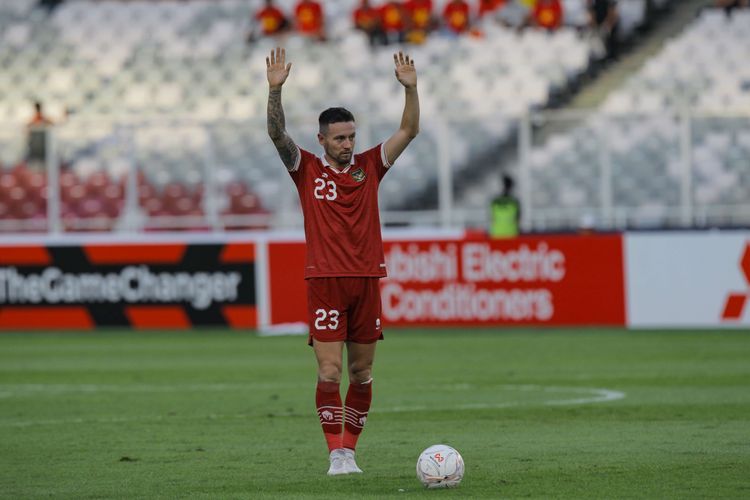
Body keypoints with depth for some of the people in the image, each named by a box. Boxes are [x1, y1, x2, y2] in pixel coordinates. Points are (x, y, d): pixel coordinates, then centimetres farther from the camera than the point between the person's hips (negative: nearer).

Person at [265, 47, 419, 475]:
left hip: (367, 280, 3)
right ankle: (337, 454, -7)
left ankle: (350, 448, 15)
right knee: (330, 371, -9)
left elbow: (409, 131, 4)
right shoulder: (307, 169, 4)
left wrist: (410, 88, -10)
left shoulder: (369, 166, 9)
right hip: (325, 282, -3)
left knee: (362, 372, 6)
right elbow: (278, 134, -9)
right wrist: (276, 89, -22)